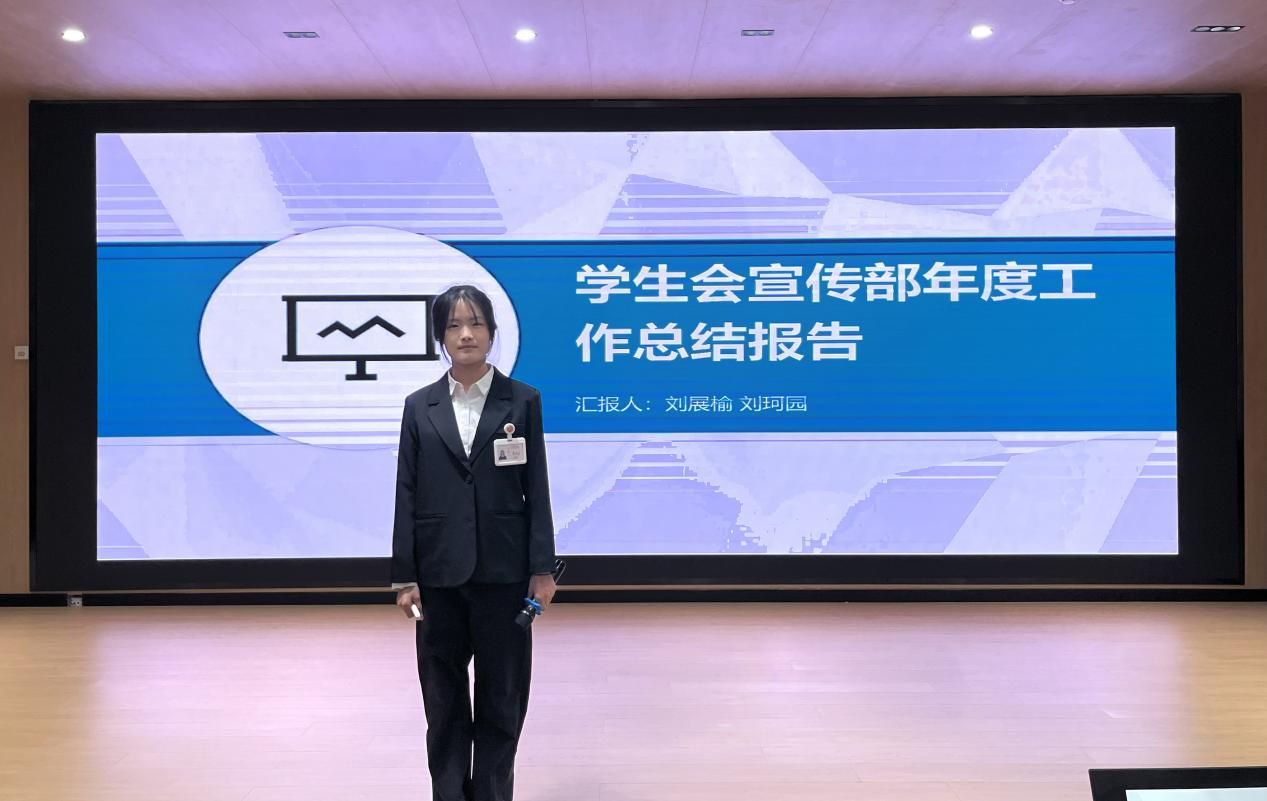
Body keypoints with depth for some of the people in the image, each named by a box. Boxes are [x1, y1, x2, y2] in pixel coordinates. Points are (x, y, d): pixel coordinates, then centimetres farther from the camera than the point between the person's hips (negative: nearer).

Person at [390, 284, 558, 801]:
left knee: (501, 695, 7)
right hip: (439, 570, 2)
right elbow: (406, 494, 3)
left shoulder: (522, 400, 1)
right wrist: (404, 577, -1)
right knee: (443, 698, 10)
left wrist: (542, 569, -5)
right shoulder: (419, 406, 5)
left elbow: (536, 489, -1)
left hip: (501, 569, -1)